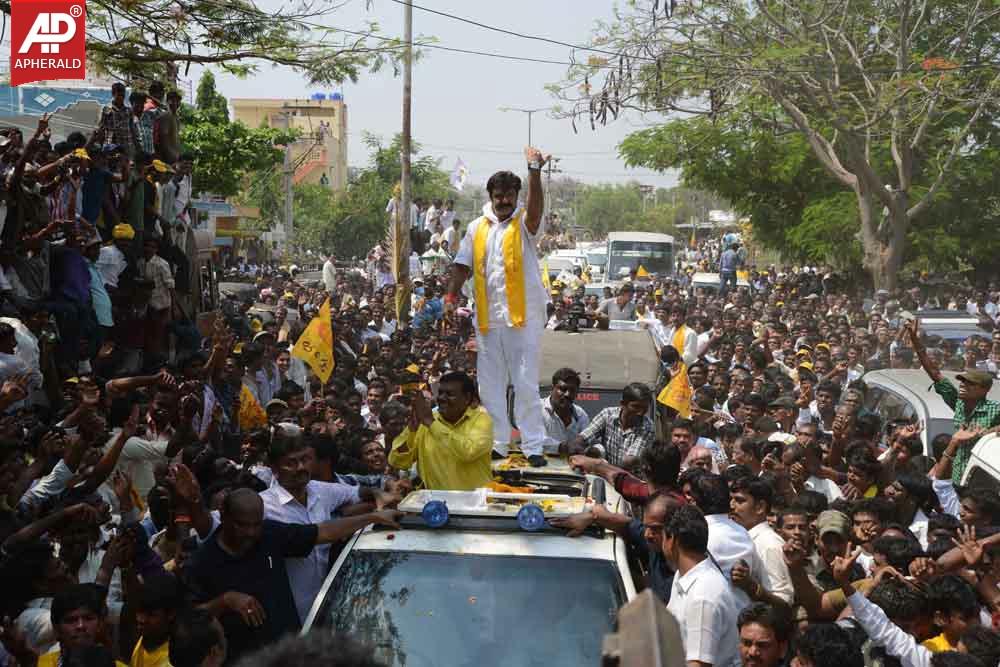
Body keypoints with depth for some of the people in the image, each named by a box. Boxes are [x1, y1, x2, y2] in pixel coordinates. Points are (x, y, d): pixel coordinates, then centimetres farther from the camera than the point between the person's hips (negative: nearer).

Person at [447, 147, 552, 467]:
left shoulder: (525, 223, 0)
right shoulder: (477, 228, 12)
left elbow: (535, 208, -22)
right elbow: (463, 266, 13)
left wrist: (535, 171, -36)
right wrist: (451, 295, -3)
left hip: (523, 316, -4)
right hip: (487, 318, 5)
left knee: (526, 383, -4)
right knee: (490, 384, 9)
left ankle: (533, 446, -1)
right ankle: (497, 444, 17)